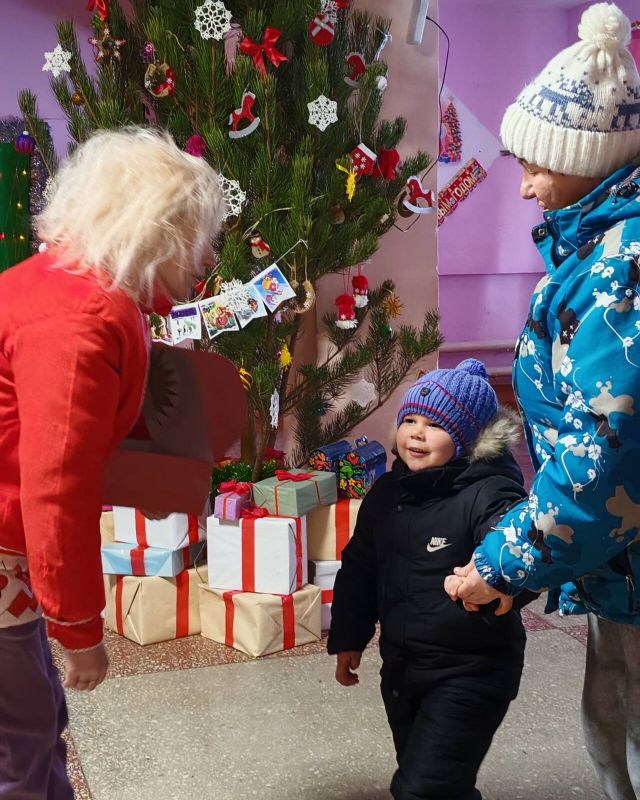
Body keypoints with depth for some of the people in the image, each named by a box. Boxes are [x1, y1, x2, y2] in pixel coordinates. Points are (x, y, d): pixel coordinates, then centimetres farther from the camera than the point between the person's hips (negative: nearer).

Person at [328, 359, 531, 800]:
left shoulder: (490, 494, -18)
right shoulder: (387, 492, 4)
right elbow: (360, 567, 14)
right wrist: (348, 639, 15)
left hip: (470, 672, -7)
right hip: (401, 668, 7)